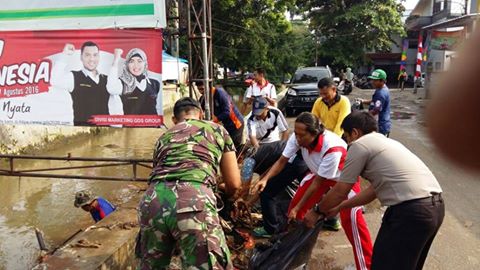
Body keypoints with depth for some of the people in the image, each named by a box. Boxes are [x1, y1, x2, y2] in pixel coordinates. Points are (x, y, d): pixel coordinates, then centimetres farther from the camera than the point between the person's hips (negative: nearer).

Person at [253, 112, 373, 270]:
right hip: (318, 173, 6)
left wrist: (298, 208, -26)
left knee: (351, 219, -14)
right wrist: (265, 179, -32)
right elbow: (282, 161, -15)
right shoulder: (297, 138, -27)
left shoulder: (332, 148, -42)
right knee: (296, 203, -2)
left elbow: (317, 184, -32)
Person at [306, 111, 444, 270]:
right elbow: (375, 189, 29)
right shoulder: (386, 142, 25)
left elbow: (340, 191, 2)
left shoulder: (360, 145, -1)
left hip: (411, 211, -9)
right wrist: (339, 207, 35)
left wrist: (317, 211, 19)